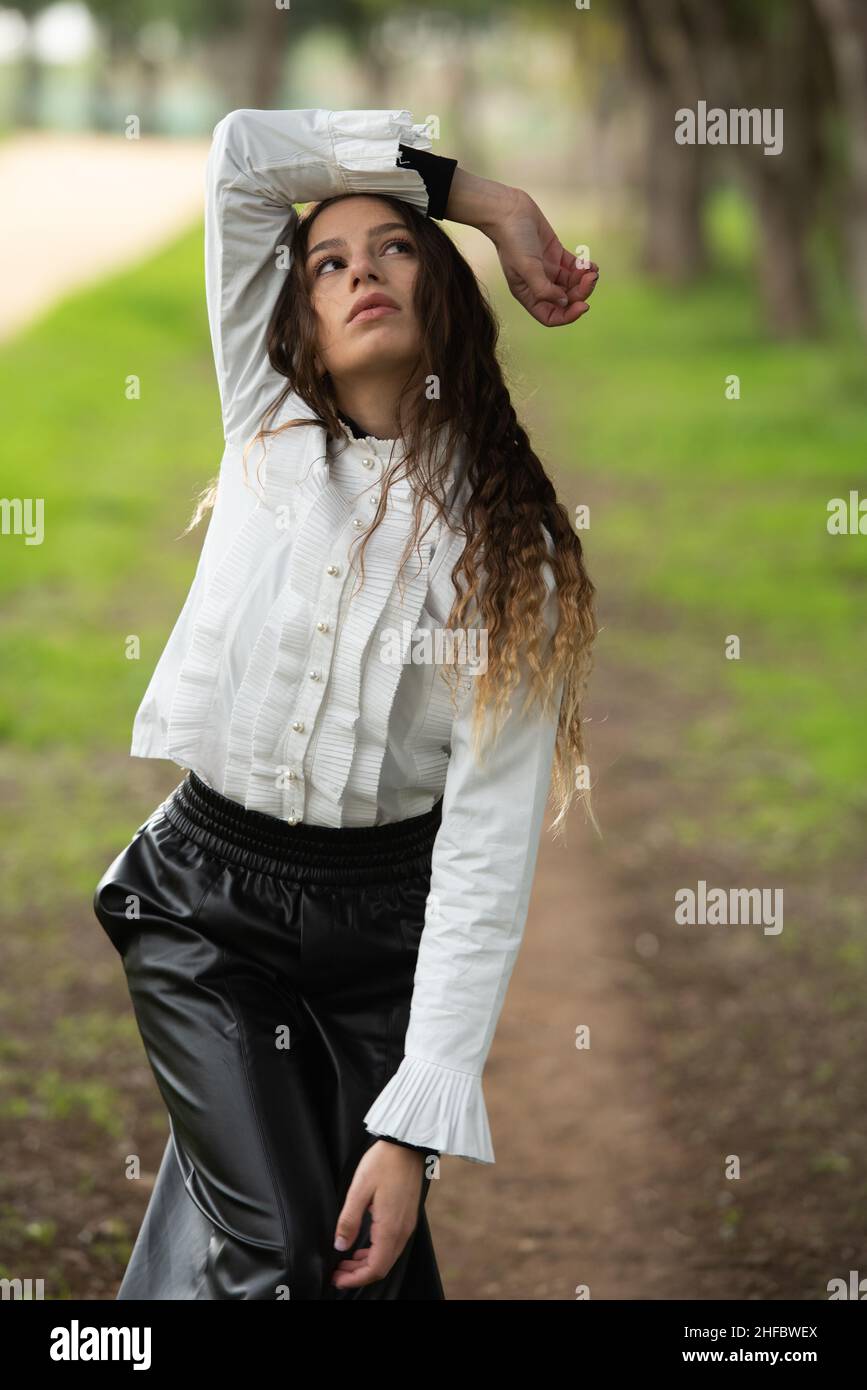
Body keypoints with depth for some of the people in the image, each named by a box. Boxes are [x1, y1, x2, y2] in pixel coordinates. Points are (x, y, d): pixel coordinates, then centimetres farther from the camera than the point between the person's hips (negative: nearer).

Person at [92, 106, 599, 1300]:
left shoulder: (509, 550, -8)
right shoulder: (267, 429, -1)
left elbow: (488, 848, -14)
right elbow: (241, 154, -6)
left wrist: (416, 1126, -21)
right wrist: (485, 196, -4)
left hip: (388, 919, 0)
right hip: (208, 896, 0)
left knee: (374, 1257, -3)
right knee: (275, 1260, -14)